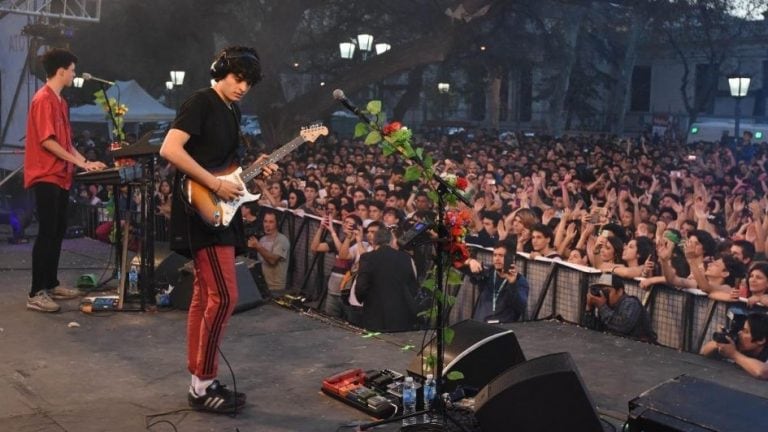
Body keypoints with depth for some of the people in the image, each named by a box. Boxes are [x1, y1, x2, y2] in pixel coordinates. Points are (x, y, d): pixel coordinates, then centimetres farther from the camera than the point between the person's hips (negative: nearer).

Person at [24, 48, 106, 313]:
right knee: (47, 233, -10)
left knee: (57, 232, 13)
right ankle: (36, 294, -7)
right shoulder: (43, 99, -13)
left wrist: (84, 162, 10)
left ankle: (51, 284, 21)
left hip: (60, 176, 10)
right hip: (46, 177, -10)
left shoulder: (59, 101, 17)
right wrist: (79, 162, -17)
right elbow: (47, 141, -20)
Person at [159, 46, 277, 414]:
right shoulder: (200, 102, -10)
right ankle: (203, 385, -2)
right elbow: (170, 149, -21)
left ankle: (199, 381, 16)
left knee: (204, 297, 10)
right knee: (224, 296, -12)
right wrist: (215, 184, -21)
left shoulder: (232, 111, 18)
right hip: (203, 213, -9)